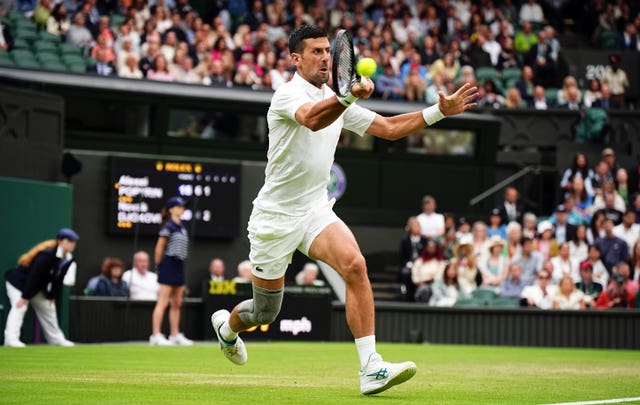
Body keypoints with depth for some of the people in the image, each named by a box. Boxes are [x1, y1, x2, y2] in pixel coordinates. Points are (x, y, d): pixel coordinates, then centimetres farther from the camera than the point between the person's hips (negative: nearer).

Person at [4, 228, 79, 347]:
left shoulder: (68, 259, -7)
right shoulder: (46, 254, -32)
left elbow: (58, 279, 4)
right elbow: (33, 276, -32)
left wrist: (52, 297, 4)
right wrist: (24, 297, -30)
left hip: (37, 288, 9)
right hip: (18, 282, -9)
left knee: (48, 309, 16)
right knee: (19, 307, -24)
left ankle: (57, 339, 29)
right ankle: (11, 339, -32)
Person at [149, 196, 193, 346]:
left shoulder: (181, 227, 15)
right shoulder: (168, 226, -10)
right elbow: (159, 248, -10)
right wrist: (160, 265, -3)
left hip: (179, 266, 9)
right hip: (168, 265, -9)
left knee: (177, 304, 12)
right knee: (163, 302, -10)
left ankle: (175, 335, 18)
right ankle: (156, 336, -12)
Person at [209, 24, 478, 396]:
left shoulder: (338, 100, 8)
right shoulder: (288, 94, -15)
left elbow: (389, 128, 12)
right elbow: (311, 118, -39)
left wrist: (441, 111, 1)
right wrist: (348, 97, -59)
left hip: (316, 209, 5)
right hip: (275, 215, -5)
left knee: (355, 265, -25)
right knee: (265, 313, 8)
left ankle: (371, 369, -30)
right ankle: (226, 324, 46)